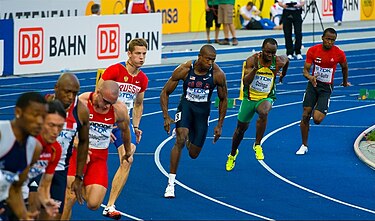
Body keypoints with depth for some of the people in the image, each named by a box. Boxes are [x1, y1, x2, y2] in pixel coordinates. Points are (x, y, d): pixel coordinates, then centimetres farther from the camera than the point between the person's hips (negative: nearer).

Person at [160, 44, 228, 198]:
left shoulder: (218, 74, -17)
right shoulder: (184, 70, -20)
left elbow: (223, 100, -1)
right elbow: (165, 93, -8)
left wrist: (220, 125, -1)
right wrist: (166, 117, -16)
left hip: (203, 111, 2)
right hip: (186, 106, -2)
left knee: (193, 154, 6)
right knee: (180, 141, -27)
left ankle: (188, 137, 46)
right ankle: (171, 184, -21)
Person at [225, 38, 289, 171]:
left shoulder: (279, 61, -11)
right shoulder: (252, 60, -17)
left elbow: (287, 61, 16)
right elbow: (245, 82, -25)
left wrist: (282, 75, 27)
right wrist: (255, 68, -38)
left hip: (266, 98, 0)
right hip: (249, 97, 0)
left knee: (263, 113, -37)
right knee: (241, 128, 13)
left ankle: (257, 145, -19)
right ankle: (233, 154, 42)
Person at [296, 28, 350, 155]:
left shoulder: (339, 54, -12)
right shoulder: (313, 50, -9)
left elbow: (344, 67, 10)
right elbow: (305, 70, -8)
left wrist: (345, 82, 25)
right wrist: (310, 77, -31)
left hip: (326, 88, -2)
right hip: (313, 84, 2)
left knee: (317, 119, -15)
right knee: (305, 116, -4)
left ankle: (323, 112, 25)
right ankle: (304, 146, 11)